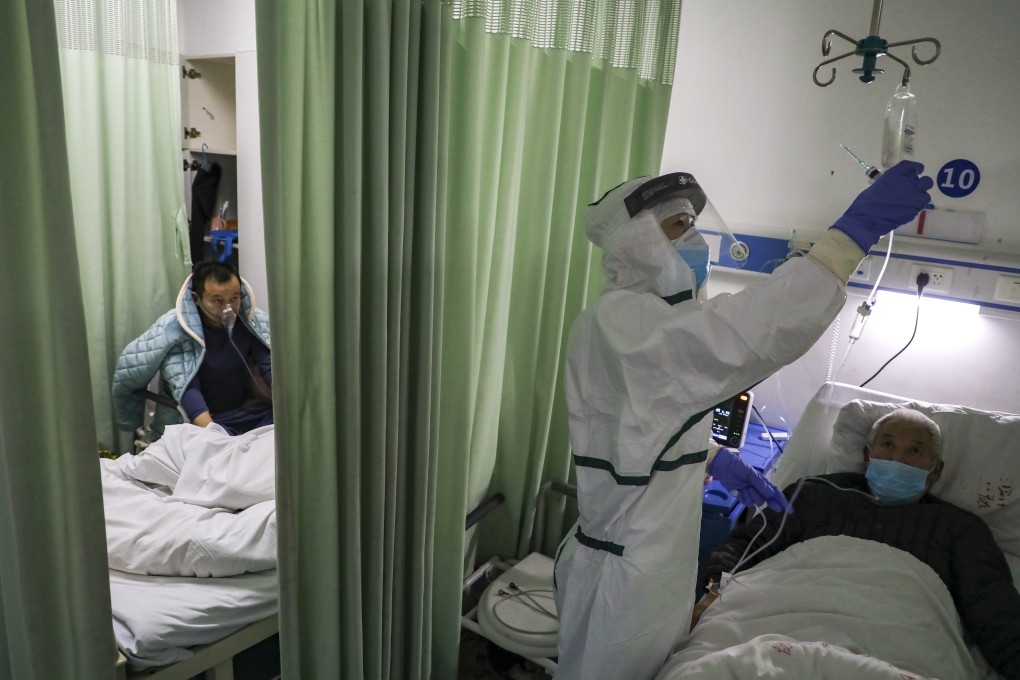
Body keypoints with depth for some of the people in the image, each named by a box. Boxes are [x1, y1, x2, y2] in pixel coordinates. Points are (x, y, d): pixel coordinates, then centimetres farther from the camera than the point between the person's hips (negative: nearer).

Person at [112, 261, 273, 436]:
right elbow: (186, 389, -24)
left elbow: (272, 364, -10)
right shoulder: (175, 329, -17)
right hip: (201, 419, -4)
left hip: (249, 410, 4)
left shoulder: (252, 319, -6)